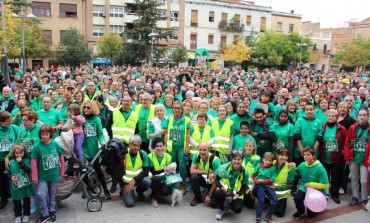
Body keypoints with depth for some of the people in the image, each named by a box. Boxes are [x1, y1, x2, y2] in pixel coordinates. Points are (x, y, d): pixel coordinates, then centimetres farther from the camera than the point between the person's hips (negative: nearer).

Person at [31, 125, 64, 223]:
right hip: (42, 175, -2)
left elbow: (61, 157, 2)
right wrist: (34, 177, -9)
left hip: (54, 174, 2)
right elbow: (33, 162, -11)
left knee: (52, 193, 16)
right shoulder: (37, 146, -15)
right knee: (41, 194, -9)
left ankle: (52, 211, 33)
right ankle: (45, 214, 11)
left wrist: (62, 171, 6)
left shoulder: (55, 144, -9)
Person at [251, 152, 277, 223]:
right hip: (260, 185, -1)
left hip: (269, 185, 2)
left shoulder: (272, 168, 3)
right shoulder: (259, 166, 7)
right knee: (261, 200, -14)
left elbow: (272, 179, -5)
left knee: (275, 200, -6)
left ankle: (268, 216, 12)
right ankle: (258, 217, -2)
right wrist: (252, 179, -7)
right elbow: (254, 173, 14)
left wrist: (262, 181, -14)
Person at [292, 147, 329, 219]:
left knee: (311, 214, 4)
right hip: (305, 188, 3)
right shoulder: (302, 165, -9)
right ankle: (300, 211, 6)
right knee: (297, 198, -28)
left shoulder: (320, 168, -24)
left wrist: (311, 184, -21)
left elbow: (325, 185, -21)